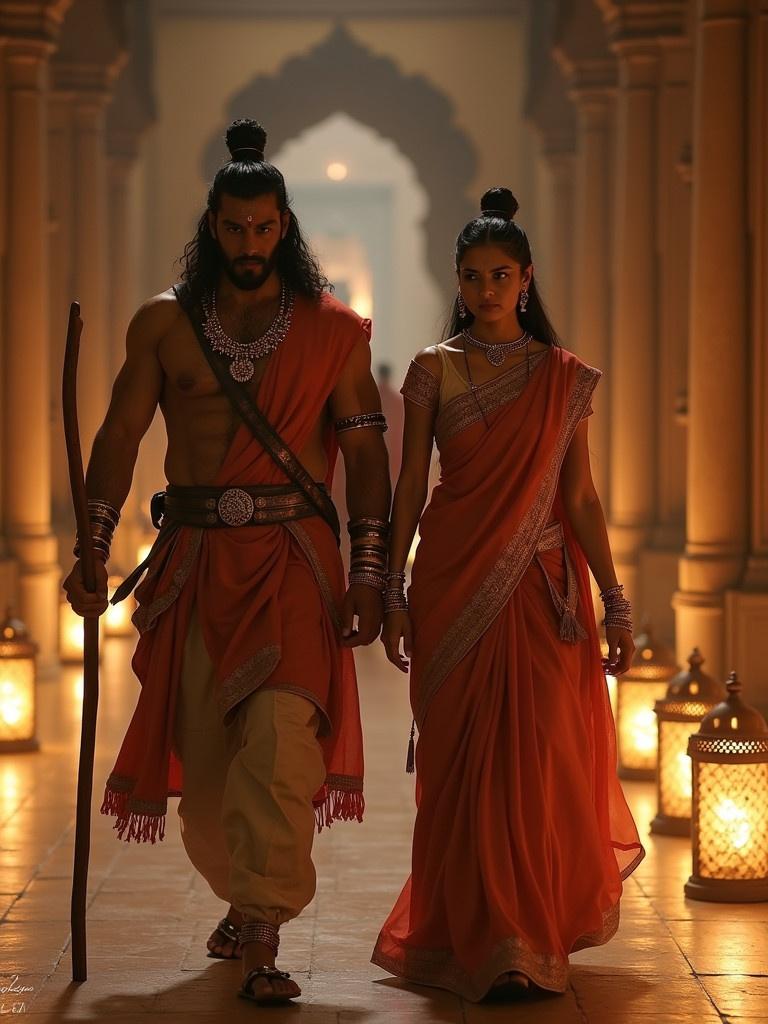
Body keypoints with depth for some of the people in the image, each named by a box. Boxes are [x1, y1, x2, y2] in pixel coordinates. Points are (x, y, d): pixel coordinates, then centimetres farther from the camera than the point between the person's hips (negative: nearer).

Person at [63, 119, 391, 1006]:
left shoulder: (334, 331, 6)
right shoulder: (164, 324, 8)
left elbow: (366, 456, 5)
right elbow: (119, 438, 5)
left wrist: (369, 580, -1)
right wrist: (93, 554, -3)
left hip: (294, 557, -2)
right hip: (195, 557, 2)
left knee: (279, 738, -18)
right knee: (204, 750, 5)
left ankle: (261, 938, -18)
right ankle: (244, 898, 29)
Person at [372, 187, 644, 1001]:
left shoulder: (564, 377, 7)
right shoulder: (434, 370, 4)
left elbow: (580, 496, 6)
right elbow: (409, 487, 4)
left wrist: (614, 601, 1)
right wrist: (392, 594, -2)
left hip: (541, 588, 1)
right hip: (456, 583, -1)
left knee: (544, 756, -2)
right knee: (468, 760, -2)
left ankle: (533, 930, 14)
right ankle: (487, 945, 5)